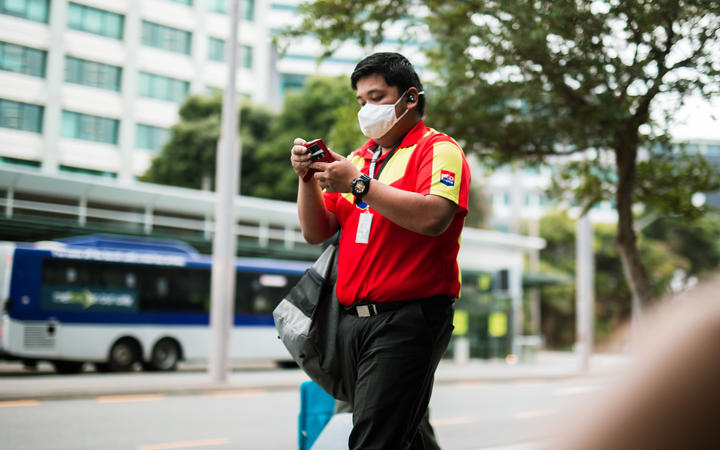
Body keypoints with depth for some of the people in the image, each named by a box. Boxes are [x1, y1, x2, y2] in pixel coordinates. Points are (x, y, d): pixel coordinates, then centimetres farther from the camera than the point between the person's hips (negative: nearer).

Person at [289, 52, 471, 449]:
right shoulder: (359, 159, 19)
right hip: (353, 320, 7)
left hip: (406, 320, -7)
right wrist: (307, 178, 1)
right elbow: (316, 233, 17)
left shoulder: (438, 149, -1)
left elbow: (433, 218, -20)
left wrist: (359, 185, -16)